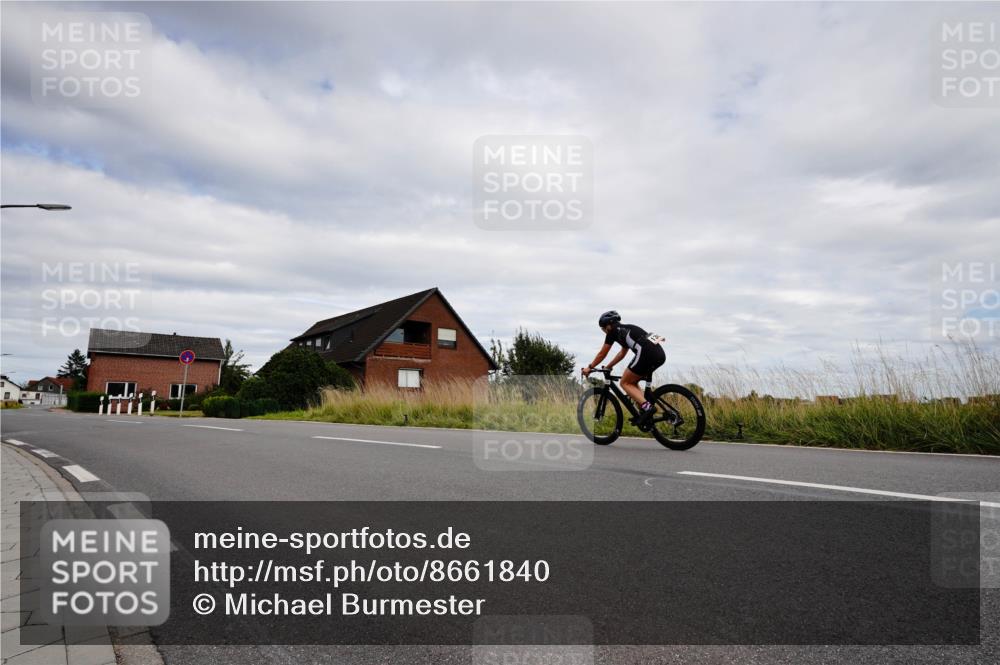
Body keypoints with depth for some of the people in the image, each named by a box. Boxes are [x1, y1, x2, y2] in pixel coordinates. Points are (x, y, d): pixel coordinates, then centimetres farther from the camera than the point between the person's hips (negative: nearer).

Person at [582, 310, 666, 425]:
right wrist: (607, 367, 46)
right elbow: (622, 353, 40)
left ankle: (646, 407, -11)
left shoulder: (613, 331, 8)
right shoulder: (626, 329, 31)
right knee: (632, 382, 22)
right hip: (660, 355, 8)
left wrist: (590, 367, 26)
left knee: (625, 383, 6)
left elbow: (602, 354, 14)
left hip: (647, 354, -8)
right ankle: (643, 412, 12)